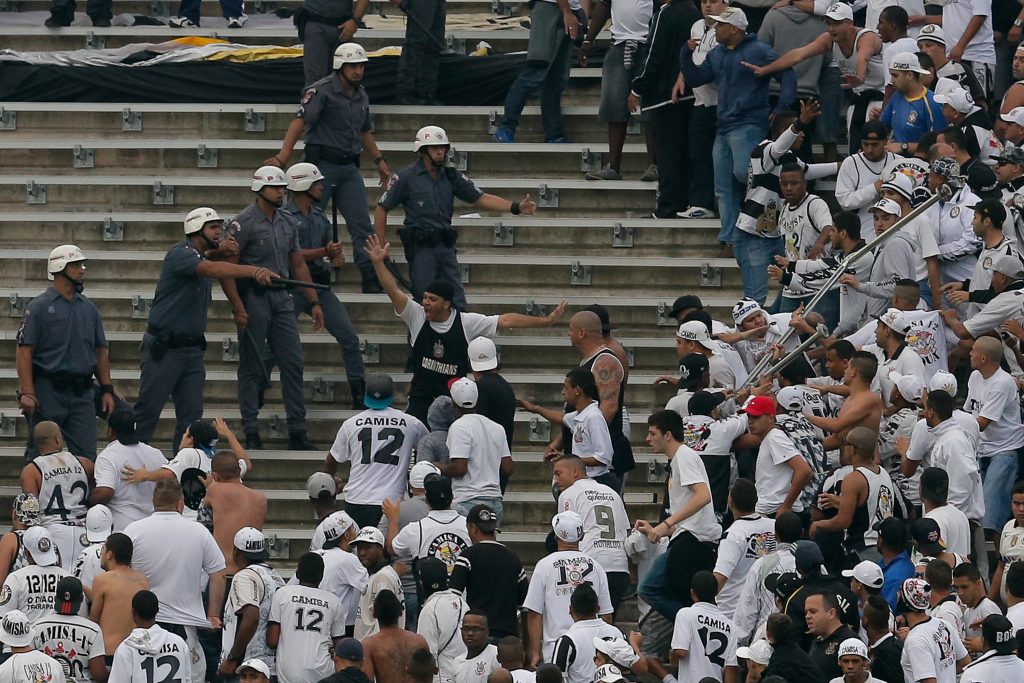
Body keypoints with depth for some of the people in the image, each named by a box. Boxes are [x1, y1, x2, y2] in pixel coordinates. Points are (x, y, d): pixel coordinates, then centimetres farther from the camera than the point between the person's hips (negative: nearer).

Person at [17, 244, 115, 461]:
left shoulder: (89, 309, 14)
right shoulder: (39, 307, -2)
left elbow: (100, 352, 19)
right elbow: (24, 351, -8)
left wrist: (107, 390, 12)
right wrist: (27, 393, -16)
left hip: (82, 393, 5)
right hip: (48, 392, -5)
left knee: (86, 455, -1)